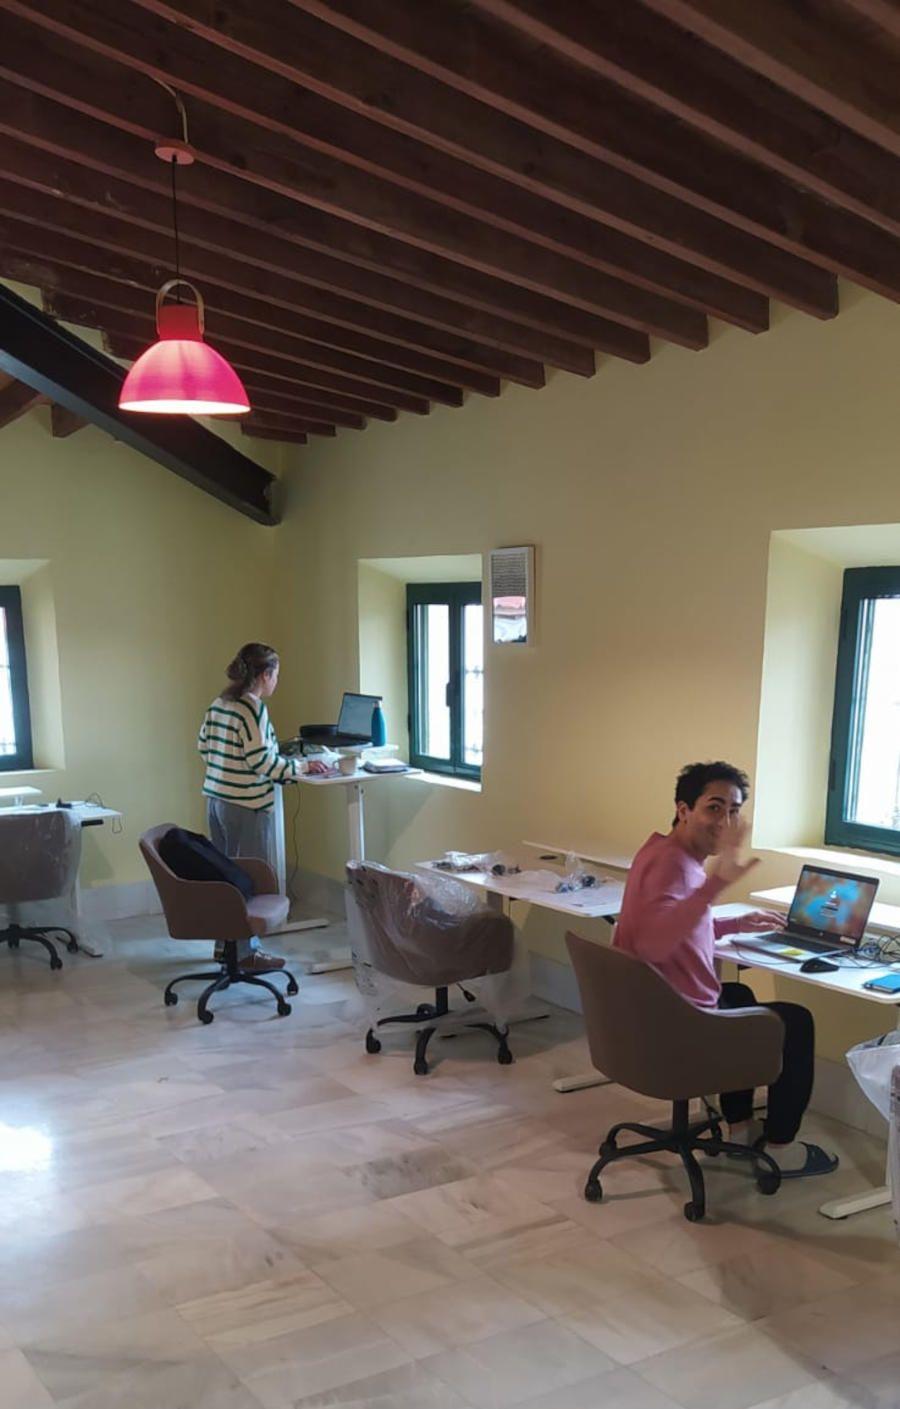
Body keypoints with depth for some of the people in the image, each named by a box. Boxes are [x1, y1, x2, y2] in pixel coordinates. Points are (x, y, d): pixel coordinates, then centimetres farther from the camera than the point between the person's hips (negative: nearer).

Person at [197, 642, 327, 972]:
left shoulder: (218, 703, 8)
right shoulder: (252, 709, -17)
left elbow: (204, 745, 15)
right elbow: (262, 762, -21)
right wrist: (301, 766, -10)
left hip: (216, 797, 9)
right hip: (246, 805, -9)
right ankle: (246, 952, 8)